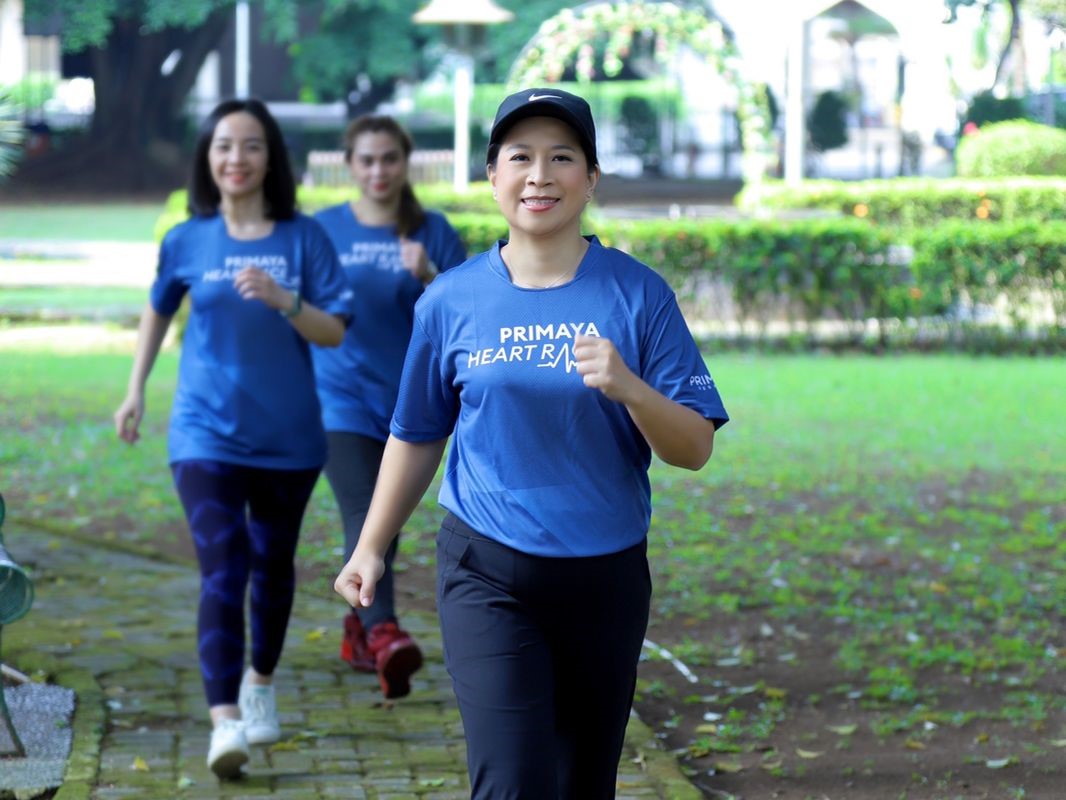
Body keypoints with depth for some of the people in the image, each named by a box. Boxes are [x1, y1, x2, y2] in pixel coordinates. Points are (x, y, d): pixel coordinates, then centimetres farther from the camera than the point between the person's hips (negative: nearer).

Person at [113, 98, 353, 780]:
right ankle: (226, 722, -20)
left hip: (288, 436, 1)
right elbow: (158, 311, 18)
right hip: (207, 433, -1)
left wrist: (283, 300, -23)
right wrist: (136, 390, 18)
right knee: (222, 572, -14)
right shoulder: (187, 241, 0)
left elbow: (334, 332, -6)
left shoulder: (303, 238, -4)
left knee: (272, 565, 17)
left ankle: (261, 683, 40)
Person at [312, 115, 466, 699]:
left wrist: (427, 278, -21)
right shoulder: (322, 230, 2)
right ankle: (382, 631, -36)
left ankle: (357, 629, 32)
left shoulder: (433, 233, 1)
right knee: (362, 513, -20)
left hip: (405, 399, 2)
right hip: (341, 395, -2)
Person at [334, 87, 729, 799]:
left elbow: (695, 448, -6)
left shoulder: (637, 295, -3)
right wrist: (372, 548, 12)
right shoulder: (451, 301, 1)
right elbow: (417, 436, 14)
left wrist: (629, 388, -23)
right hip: (488, 577, -1)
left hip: (606, 578, 1)